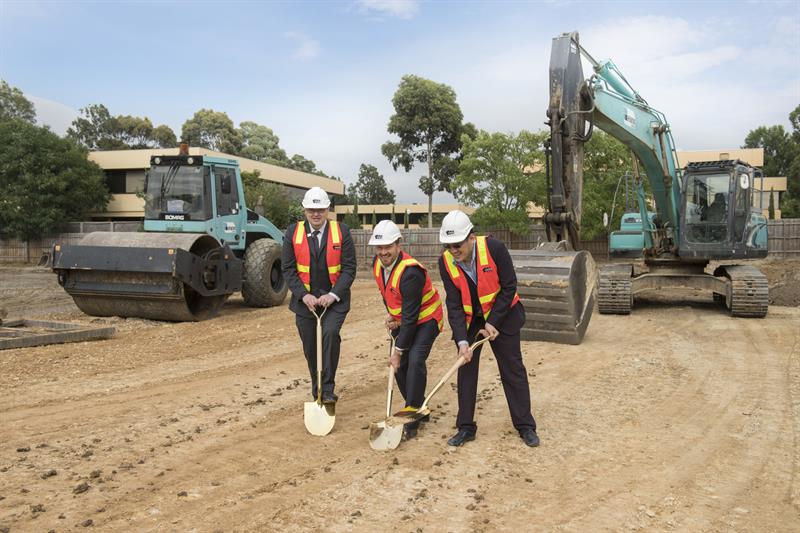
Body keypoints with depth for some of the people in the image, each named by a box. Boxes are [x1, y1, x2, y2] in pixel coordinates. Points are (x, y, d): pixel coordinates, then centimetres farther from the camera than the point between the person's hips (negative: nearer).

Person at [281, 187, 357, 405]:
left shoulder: (341, 231, -2)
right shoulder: (293, 232, 2)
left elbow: (349, 268, -5)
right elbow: (288, 268, -1)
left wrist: (333, 295, -17)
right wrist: (304, 295, -14)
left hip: (334, 299, -2)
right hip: (305, 299, 2)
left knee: (330, 333, -24)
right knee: (310, 347, 8)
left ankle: (328, 389, -13)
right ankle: (316, 391, 27)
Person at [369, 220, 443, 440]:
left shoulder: (410, 272, -33)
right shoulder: (378, 264, -7)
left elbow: (410, 316, -30)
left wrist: (399, 350, -25)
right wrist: (390, 313, -1)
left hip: (426, 319, -8)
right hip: (402, 320, 8)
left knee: (415, 361, -23)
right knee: (399, 365, 6)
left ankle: (411, 420, -12)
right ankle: (418, 409, 26)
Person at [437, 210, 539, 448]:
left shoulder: (494, 248, -26)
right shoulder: (445, 262, -18)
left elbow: (509, 287, -17)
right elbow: (454, 305, -16)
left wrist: (493, 323, -18)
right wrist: (462, 341, -25)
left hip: (501, 313, -2)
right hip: (468, 319, 2)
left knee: (513, 369, 3)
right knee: (465, 369, 2)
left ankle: (525, 426, 16)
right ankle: (466, 428, 13)